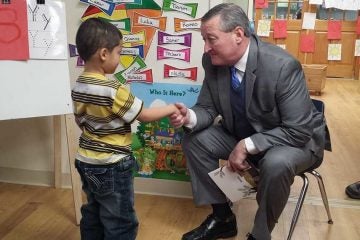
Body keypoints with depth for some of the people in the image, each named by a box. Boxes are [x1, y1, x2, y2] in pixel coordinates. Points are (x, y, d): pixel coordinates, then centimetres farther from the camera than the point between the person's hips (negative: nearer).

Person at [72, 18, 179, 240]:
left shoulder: (78, 87, 1)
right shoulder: (113, 90, -23)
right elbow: (144, 115, -15)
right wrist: (171, 108, -1)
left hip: (87, 162, 8)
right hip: (112, 167, -8)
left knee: (93, 216, 23)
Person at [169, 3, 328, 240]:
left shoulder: (282, 66, -30)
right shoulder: (213, 61, -13)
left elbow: (298, 131, -27)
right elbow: (208, 107, -3)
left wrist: (248, 146, -31)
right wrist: (190, 117, -27)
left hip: (295, 138, -5)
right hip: (243, 136, 6)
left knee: (277, 164, -37)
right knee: (194, 140, -9)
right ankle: (222, 217, 6)